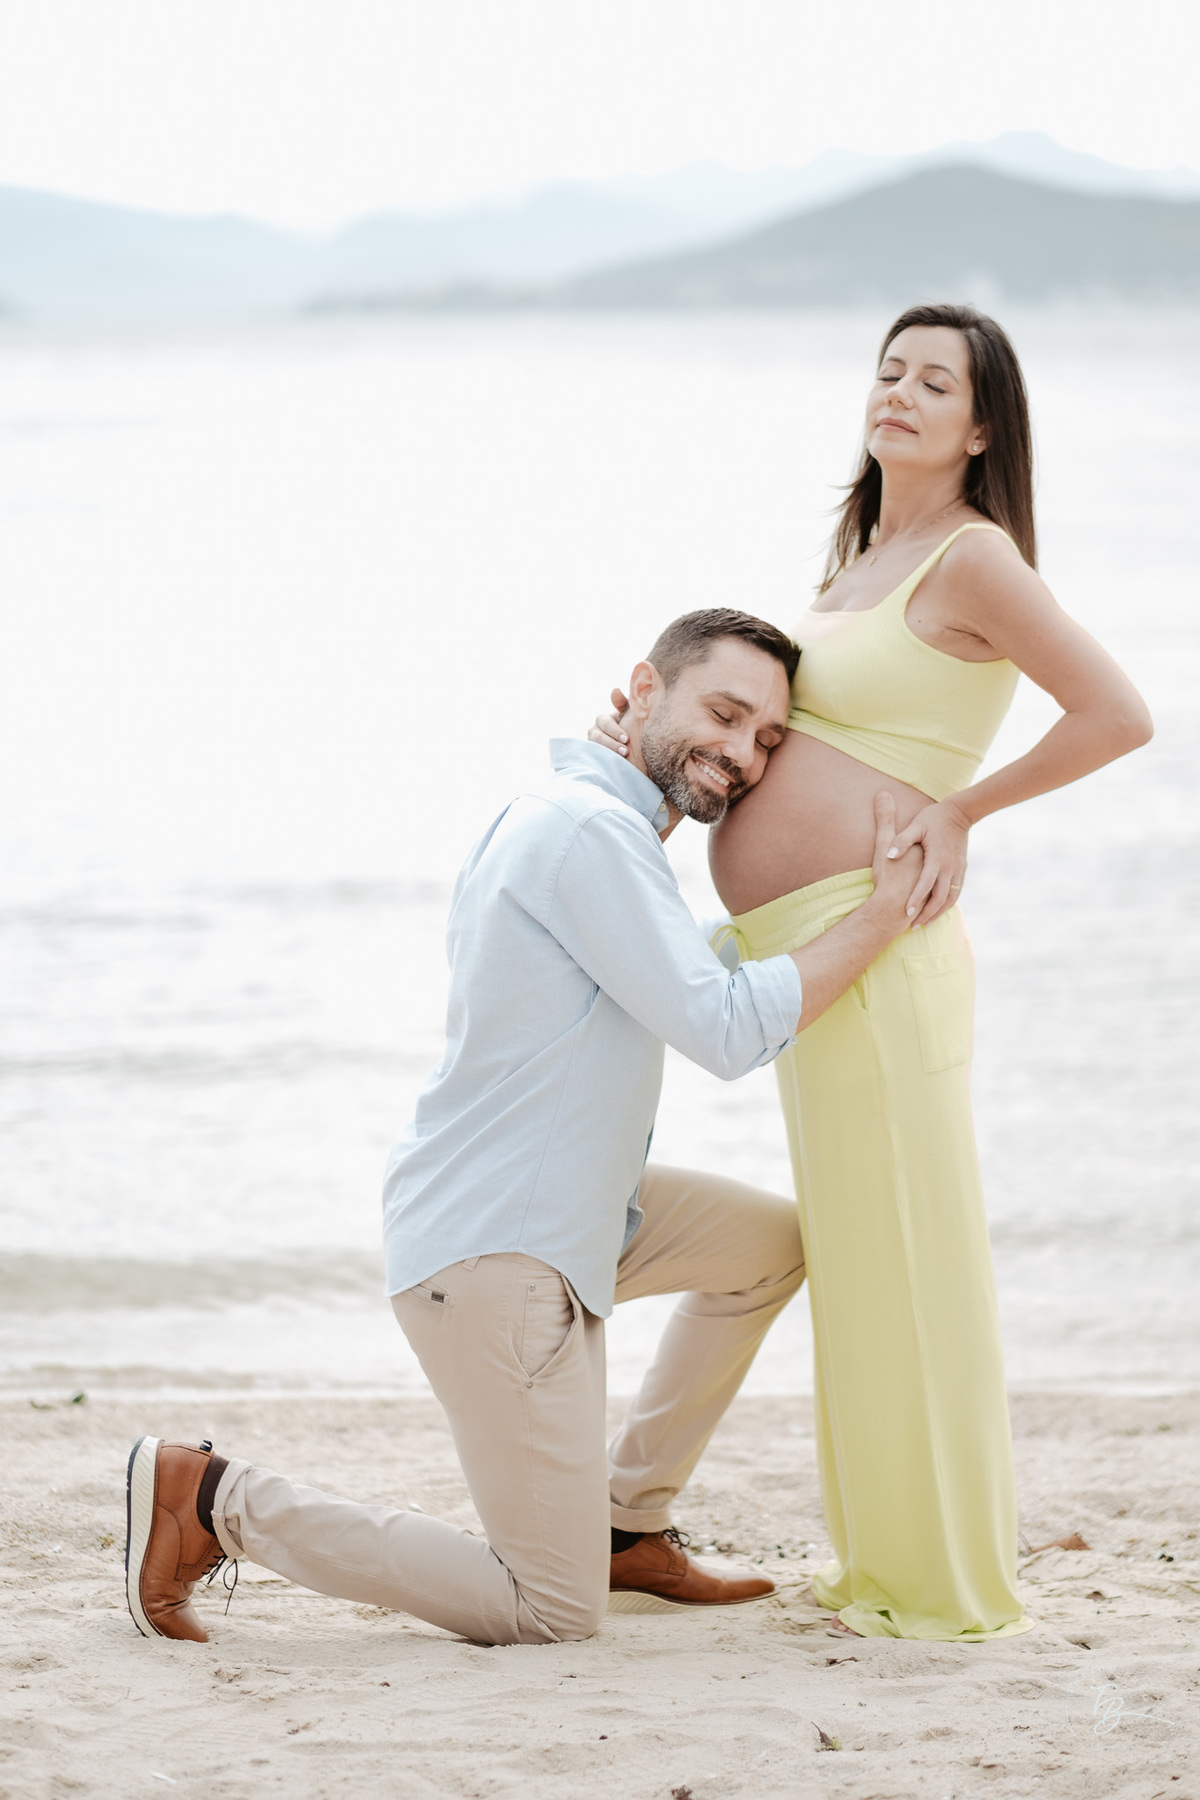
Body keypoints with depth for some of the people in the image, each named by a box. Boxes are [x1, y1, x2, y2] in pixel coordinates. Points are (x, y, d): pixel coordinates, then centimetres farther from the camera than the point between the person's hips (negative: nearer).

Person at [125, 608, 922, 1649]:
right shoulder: (589, 828, -19)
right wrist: (885, 911, -16)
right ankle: (214, 1501, -2)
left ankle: (628, 1529, 24)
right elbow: (724, 1030, -22)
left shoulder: (553, 814, 14)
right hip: (495, 1249, -11)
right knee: (554, 1615, -8)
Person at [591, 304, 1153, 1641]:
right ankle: (888, 1558, 28)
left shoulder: (975, 557, -11)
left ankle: (948, 1586, 7)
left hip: (870, 935, -10)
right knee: (857, 1254, 17)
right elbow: (769, 719, 25)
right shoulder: (863, 556, 17)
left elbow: (1118, 715, -18)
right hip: (805, 949, 10)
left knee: (904, 1252, -3)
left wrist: (962, 809, -12)